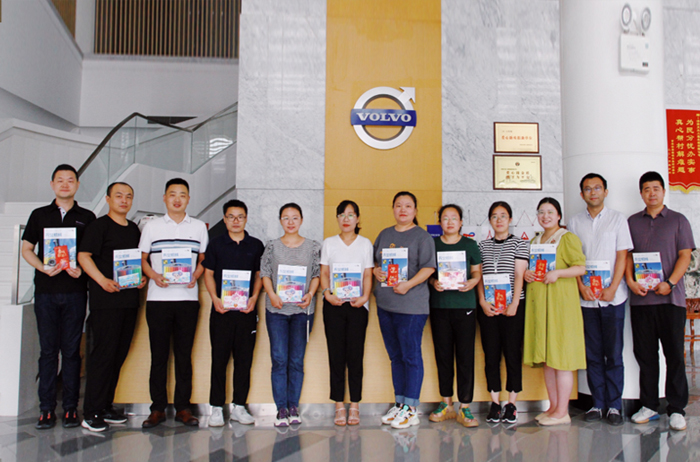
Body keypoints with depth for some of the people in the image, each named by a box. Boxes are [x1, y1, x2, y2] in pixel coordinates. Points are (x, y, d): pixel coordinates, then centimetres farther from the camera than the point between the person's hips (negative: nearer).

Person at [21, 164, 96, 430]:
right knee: (48, 350, 3)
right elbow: (26, 249, 9)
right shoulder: (39, 215, 12)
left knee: (71, 350, 2)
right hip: (45, 291, 1)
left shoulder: (87, 217, 9)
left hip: (75, 291, -1)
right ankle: (46, 408, 10)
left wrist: (82, 270, -12)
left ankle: (70, 407, 9)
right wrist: (44, 268, -9)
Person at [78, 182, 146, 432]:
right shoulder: (99, 225, -3)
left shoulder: (134, 229, 17)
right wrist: (103, 280, -21)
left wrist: (143, 277, 6)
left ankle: (106, 406, 21)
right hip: (105, 299, -7)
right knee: (102, 353, -6)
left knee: (120, 353, 10)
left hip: (130, 298, 7)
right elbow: (83, 256, -11)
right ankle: (91, 412, 2)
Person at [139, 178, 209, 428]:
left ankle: (183, 407, 13)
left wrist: (195, 275, -7)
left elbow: (203, 260, 13)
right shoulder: (152, 226, 8)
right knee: (158, 354, 2)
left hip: (188, 297, 1)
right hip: (158, 298, 0)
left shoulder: (199, 227, 10)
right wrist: (154, 275, -9)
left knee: (184, 354, 5)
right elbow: (142, 259, 9)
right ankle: (158, 408, 12)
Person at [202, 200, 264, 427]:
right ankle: (217, 408, 10)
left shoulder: (256, 245, 8)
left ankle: (239, 407, 15)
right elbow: (208, 273, 6)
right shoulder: (216, 244, 6)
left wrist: (254, 298, -5)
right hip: (221, 309, -1)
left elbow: (260, 275, 10)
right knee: (219, 359, 1)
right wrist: (215, 299, -8)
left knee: (244, 359, 5)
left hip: (246, 310, 1)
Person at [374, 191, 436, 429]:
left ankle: (410, 409, 6)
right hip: (385, 303, 6)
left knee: (411, 356, -2)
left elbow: (428, 268, -10)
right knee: (395, 356, 13)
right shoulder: (384, 235, 16)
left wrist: (408, 285, -21)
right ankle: (399, 404, 23)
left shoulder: (422, 236, -2)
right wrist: (376, 272, -1)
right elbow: (374, 261, 21)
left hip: (411, 305, -6)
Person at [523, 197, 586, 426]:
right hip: (538, 302, 7)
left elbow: (581, 267, -8)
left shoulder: (568, 238, -1)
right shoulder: (535, 241, 20)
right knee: (546, 357, 9)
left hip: (560, 302, -7)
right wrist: (526, 273, 3)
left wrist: (558, 272, -22)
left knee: (561, 357, -5)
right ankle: (553, 406, 17)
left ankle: (562, 412, 2)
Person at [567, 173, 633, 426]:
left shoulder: (617, 218, 6)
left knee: (614, 353, 1)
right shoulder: (575, 222, 10)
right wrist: (581, 287, -7)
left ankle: (614, 405, 10)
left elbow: (622, 255, 0)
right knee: (593, 353, 5)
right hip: (586, 298, 2)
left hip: (613, 296, -1)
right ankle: (597, 403, 14)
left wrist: (612, 288, -10)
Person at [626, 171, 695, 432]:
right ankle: (649, 405, 17)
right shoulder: (632, 222, 13)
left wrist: (670, 283, -13)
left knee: (674, 354, -1)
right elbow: (627, 254, 10)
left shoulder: (678, 221, 7)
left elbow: (685, 256, 1)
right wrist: (630, 281, -7)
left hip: (670, 298, -2)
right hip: (640, 298, 2)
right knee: (645, 353, 7)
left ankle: (676, 409, 7)